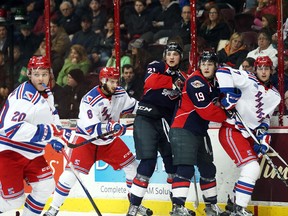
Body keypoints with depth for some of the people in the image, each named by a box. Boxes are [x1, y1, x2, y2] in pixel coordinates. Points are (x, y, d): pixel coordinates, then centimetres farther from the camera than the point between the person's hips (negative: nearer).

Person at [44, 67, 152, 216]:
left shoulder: (120, 94, -7)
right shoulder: (90, 100, -27)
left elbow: (133, 106, 12)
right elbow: (92, 129, -32)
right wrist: (111, 126, -45)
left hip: (110, 140, 6)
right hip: (86, 139, -6)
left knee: (132, 166, 4)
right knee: (72, 171, -18)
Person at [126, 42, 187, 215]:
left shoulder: (182, 77, 17)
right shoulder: (156, 67, 3)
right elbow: (151, 82, -18)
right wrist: (173, 81, -11)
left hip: (166, 123, 6)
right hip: (147, 118, -6)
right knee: (149, 162, -16)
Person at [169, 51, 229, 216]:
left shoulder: (215, 82, 10)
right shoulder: (196, 81, -18)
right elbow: (206, 111, -22)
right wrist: (226, 116, -13)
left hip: (200, 132, 9)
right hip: (183, 129, -9)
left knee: (208, 168, 16)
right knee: (186, 168, -19)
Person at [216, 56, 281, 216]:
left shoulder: (275, 96, 11)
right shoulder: (248, 81, -11)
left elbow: (265, 118, 15)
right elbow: (223, 72, -19)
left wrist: (263, 136, 1)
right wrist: (228, 95, -23)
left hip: (248, 135, 9)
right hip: (231, 131, -9)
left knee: (253, 172, 13)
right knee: (252, 168, -19)